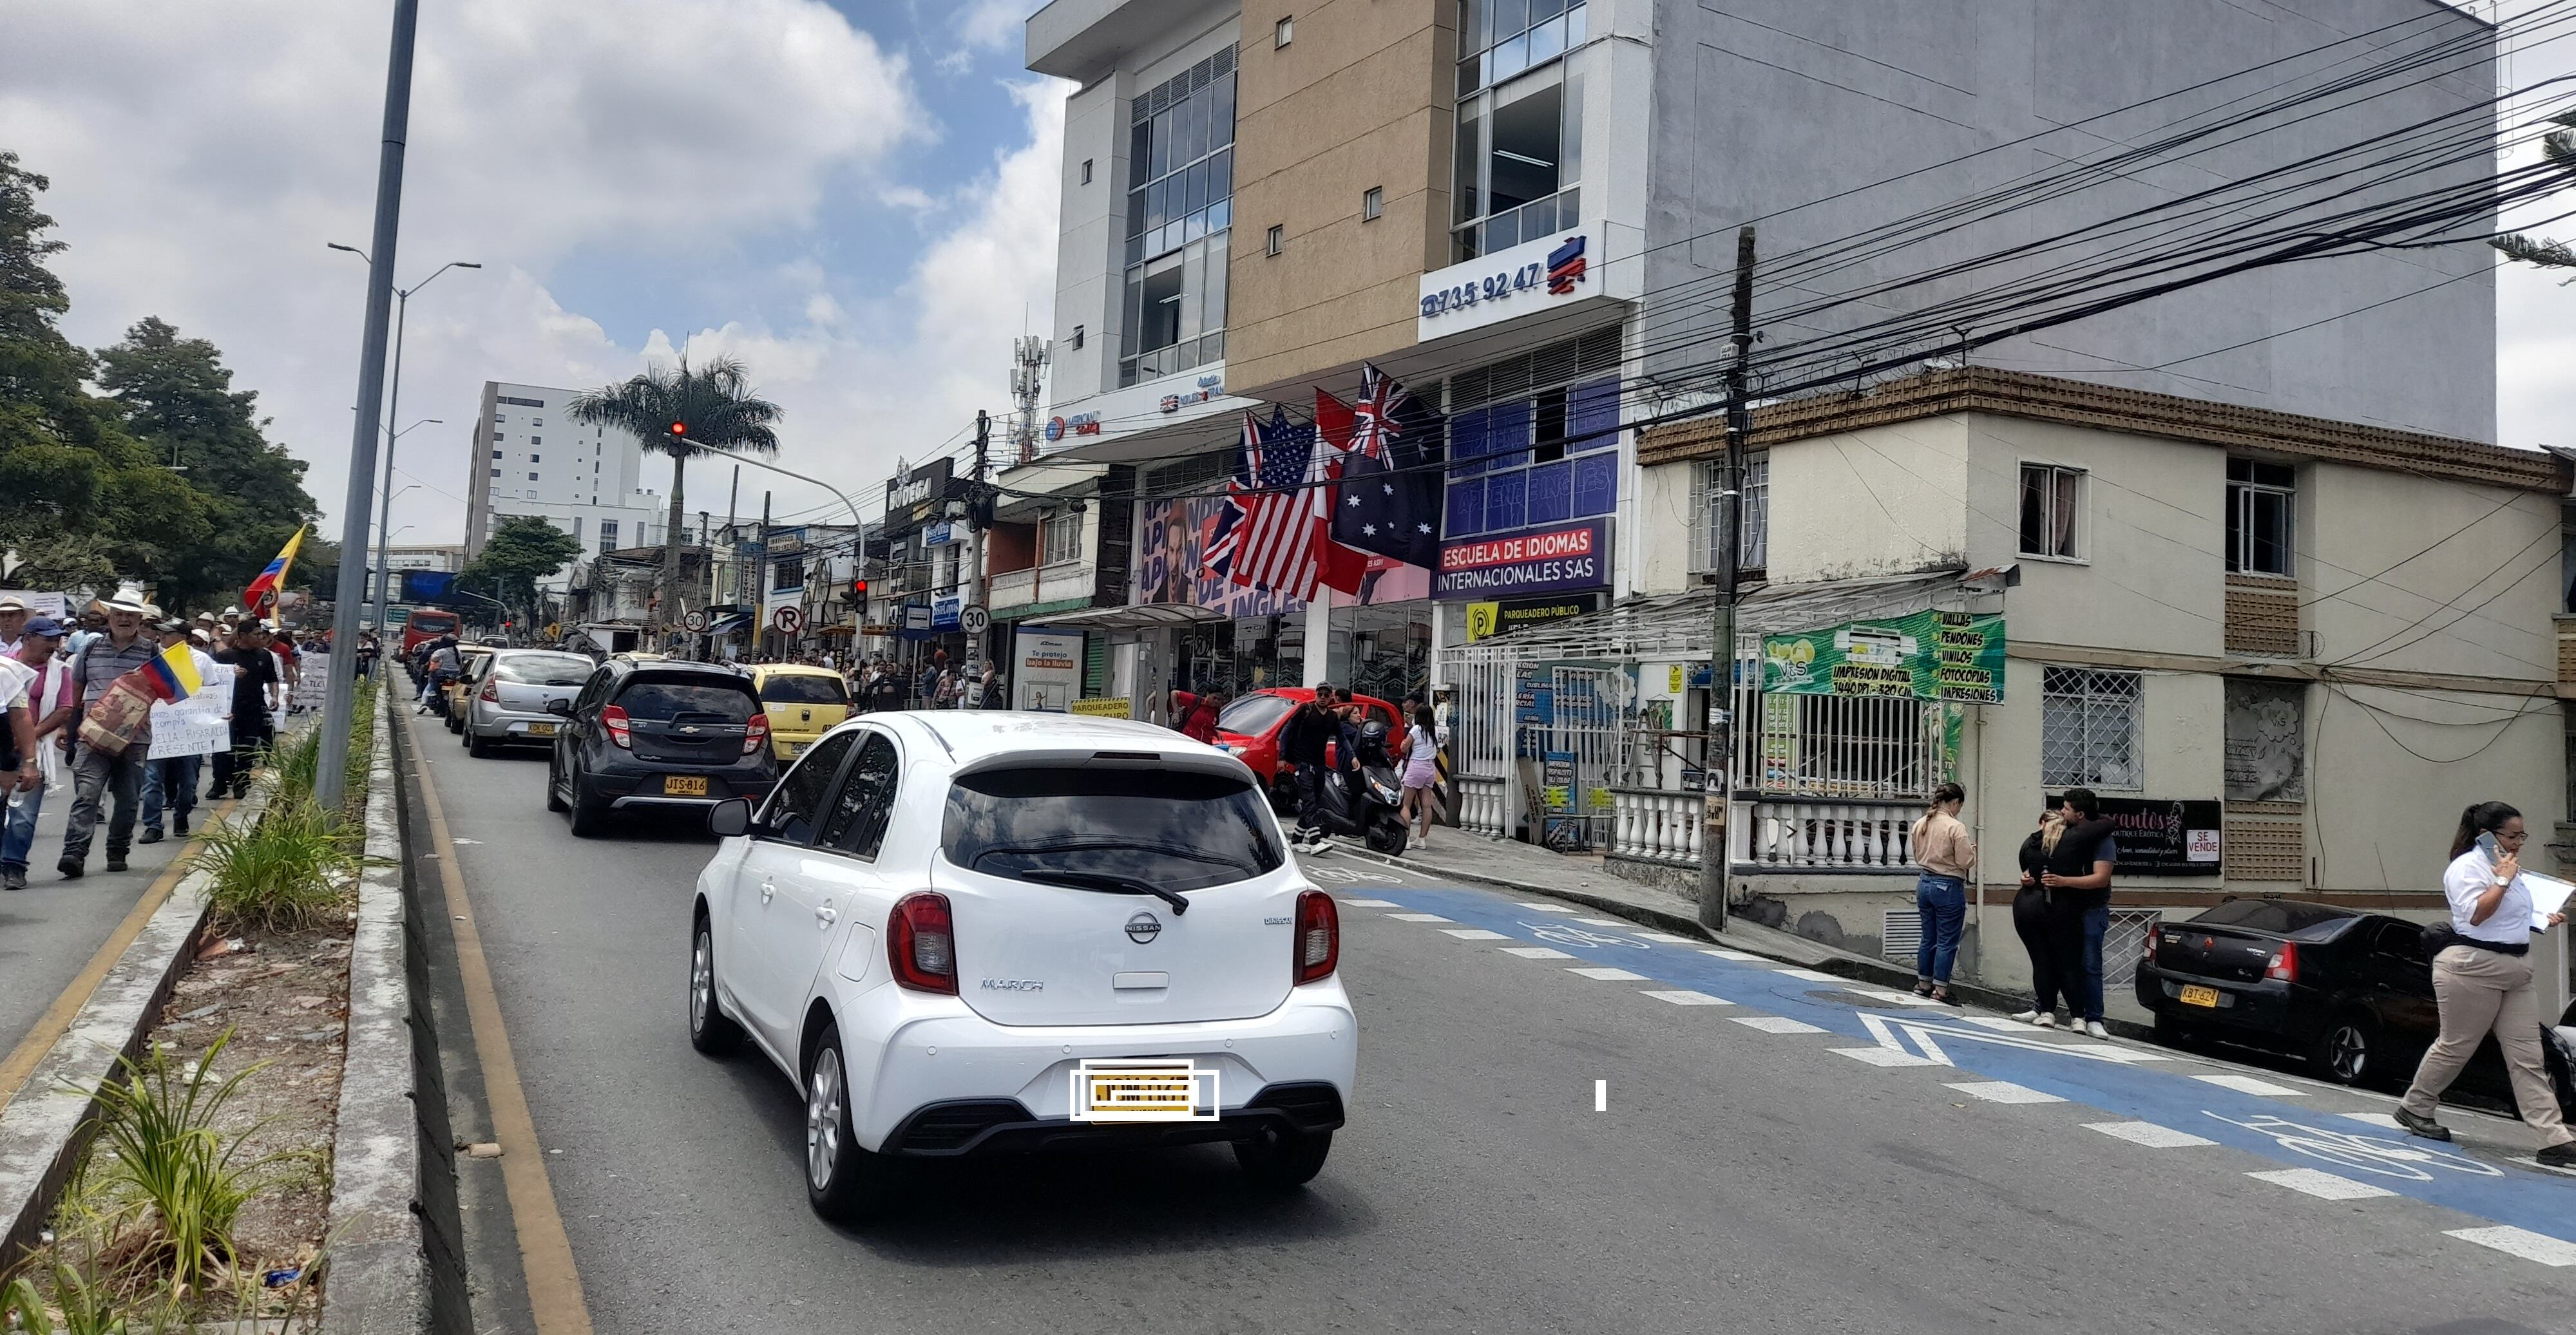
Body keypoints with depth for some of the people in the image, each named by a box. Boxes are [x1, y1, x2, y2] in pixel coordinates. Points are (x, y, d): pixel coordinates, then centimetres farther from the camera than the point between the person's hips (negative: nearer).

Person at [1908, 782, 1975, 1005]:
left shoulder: (1920, 825, 5)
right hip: (1949, 886, -7)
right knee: (1947, 942, 2)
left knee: (1929, 938, 18)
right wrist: (1973, 848, 3)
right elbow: (1966, 861, -15)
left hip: (1925, 883, 7)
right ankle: (1940, 990, 5)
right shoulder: (1956, 827, -17)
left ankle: (1923, 985, 26)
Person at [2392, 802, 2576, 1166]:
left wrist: (2544, 920, 20)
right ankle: (2414, 1109, 22)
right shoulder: (2467, 866, -12)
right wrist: (2503, 879, -20)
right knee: (2455, 1047, 3)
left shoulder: (2507, 866, 17)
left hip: (2515, 972, 9)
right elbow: (2475, 913, -24)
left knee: (2528, 1059, 2)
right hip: (2472, 968, -9)